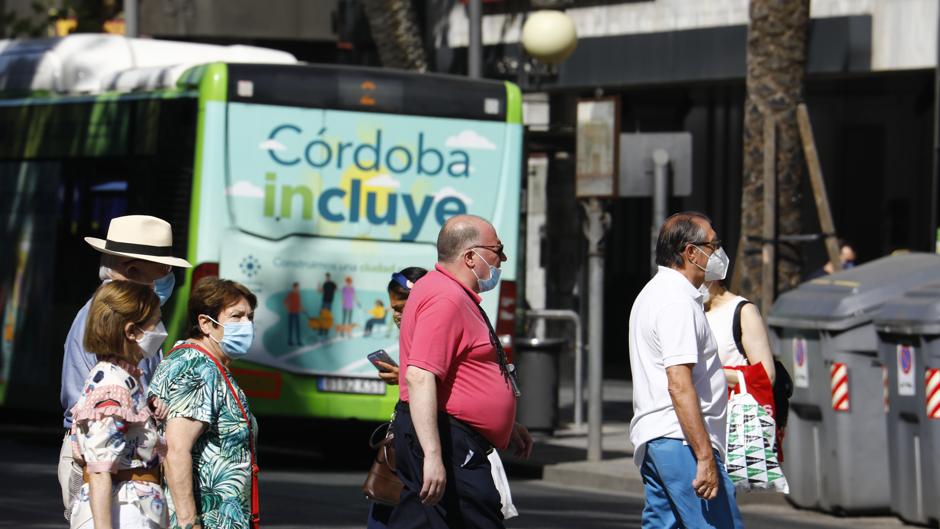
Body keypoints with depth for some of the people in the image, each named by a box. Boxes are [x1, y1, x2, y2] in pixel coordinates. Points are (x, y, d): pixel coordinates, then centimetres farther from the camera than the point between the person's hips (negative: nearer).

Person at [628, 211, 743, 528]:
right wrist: (705, 457, -24)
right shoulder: (677, 302, -14)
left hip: (652, 439, 11)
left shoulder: (654, 294, 20)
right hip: (682, 442, -11)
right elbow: (679, 385, -21)